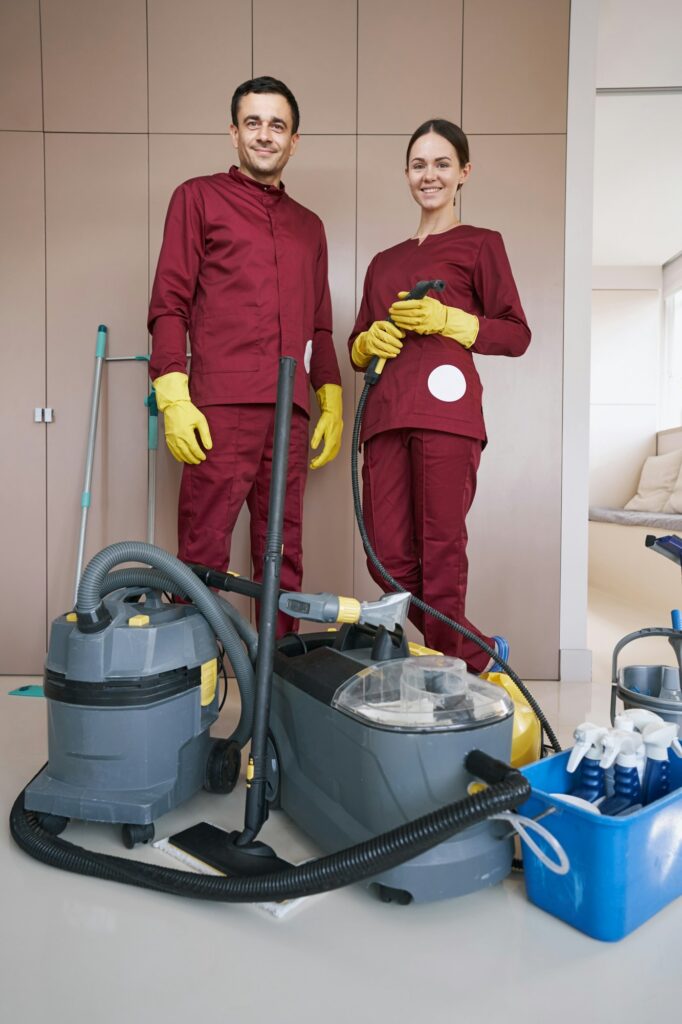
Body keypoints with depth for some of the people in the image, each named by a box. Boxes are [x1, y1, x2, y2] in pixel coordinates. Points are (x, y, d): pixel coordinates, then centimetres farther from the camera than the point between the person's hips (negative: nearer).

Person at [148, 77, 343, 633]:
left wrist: (331, 403, 14)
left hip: (291, 414, 5)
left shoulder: (309, 226, 24)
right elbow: (169, 304, 2)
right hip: (220, 408, -4)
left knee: (283, 557, 6)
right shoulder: (199, 197, 11)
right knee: (203, 555, -6)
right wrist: (174, 398, -10)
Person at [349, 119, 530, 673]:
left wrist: (447, 319, -8)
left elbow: (516, 334, 5)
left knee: (440, 554, -7)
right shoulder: (385, 261, 28)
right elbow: (357, 341, 28)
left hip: (446, 409, -5)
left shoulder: (480, 243, 12)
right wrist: (369, 341, 6)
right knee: (388, 558, 1)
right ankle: (477, 654, 21)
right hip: (385, 413, 5)